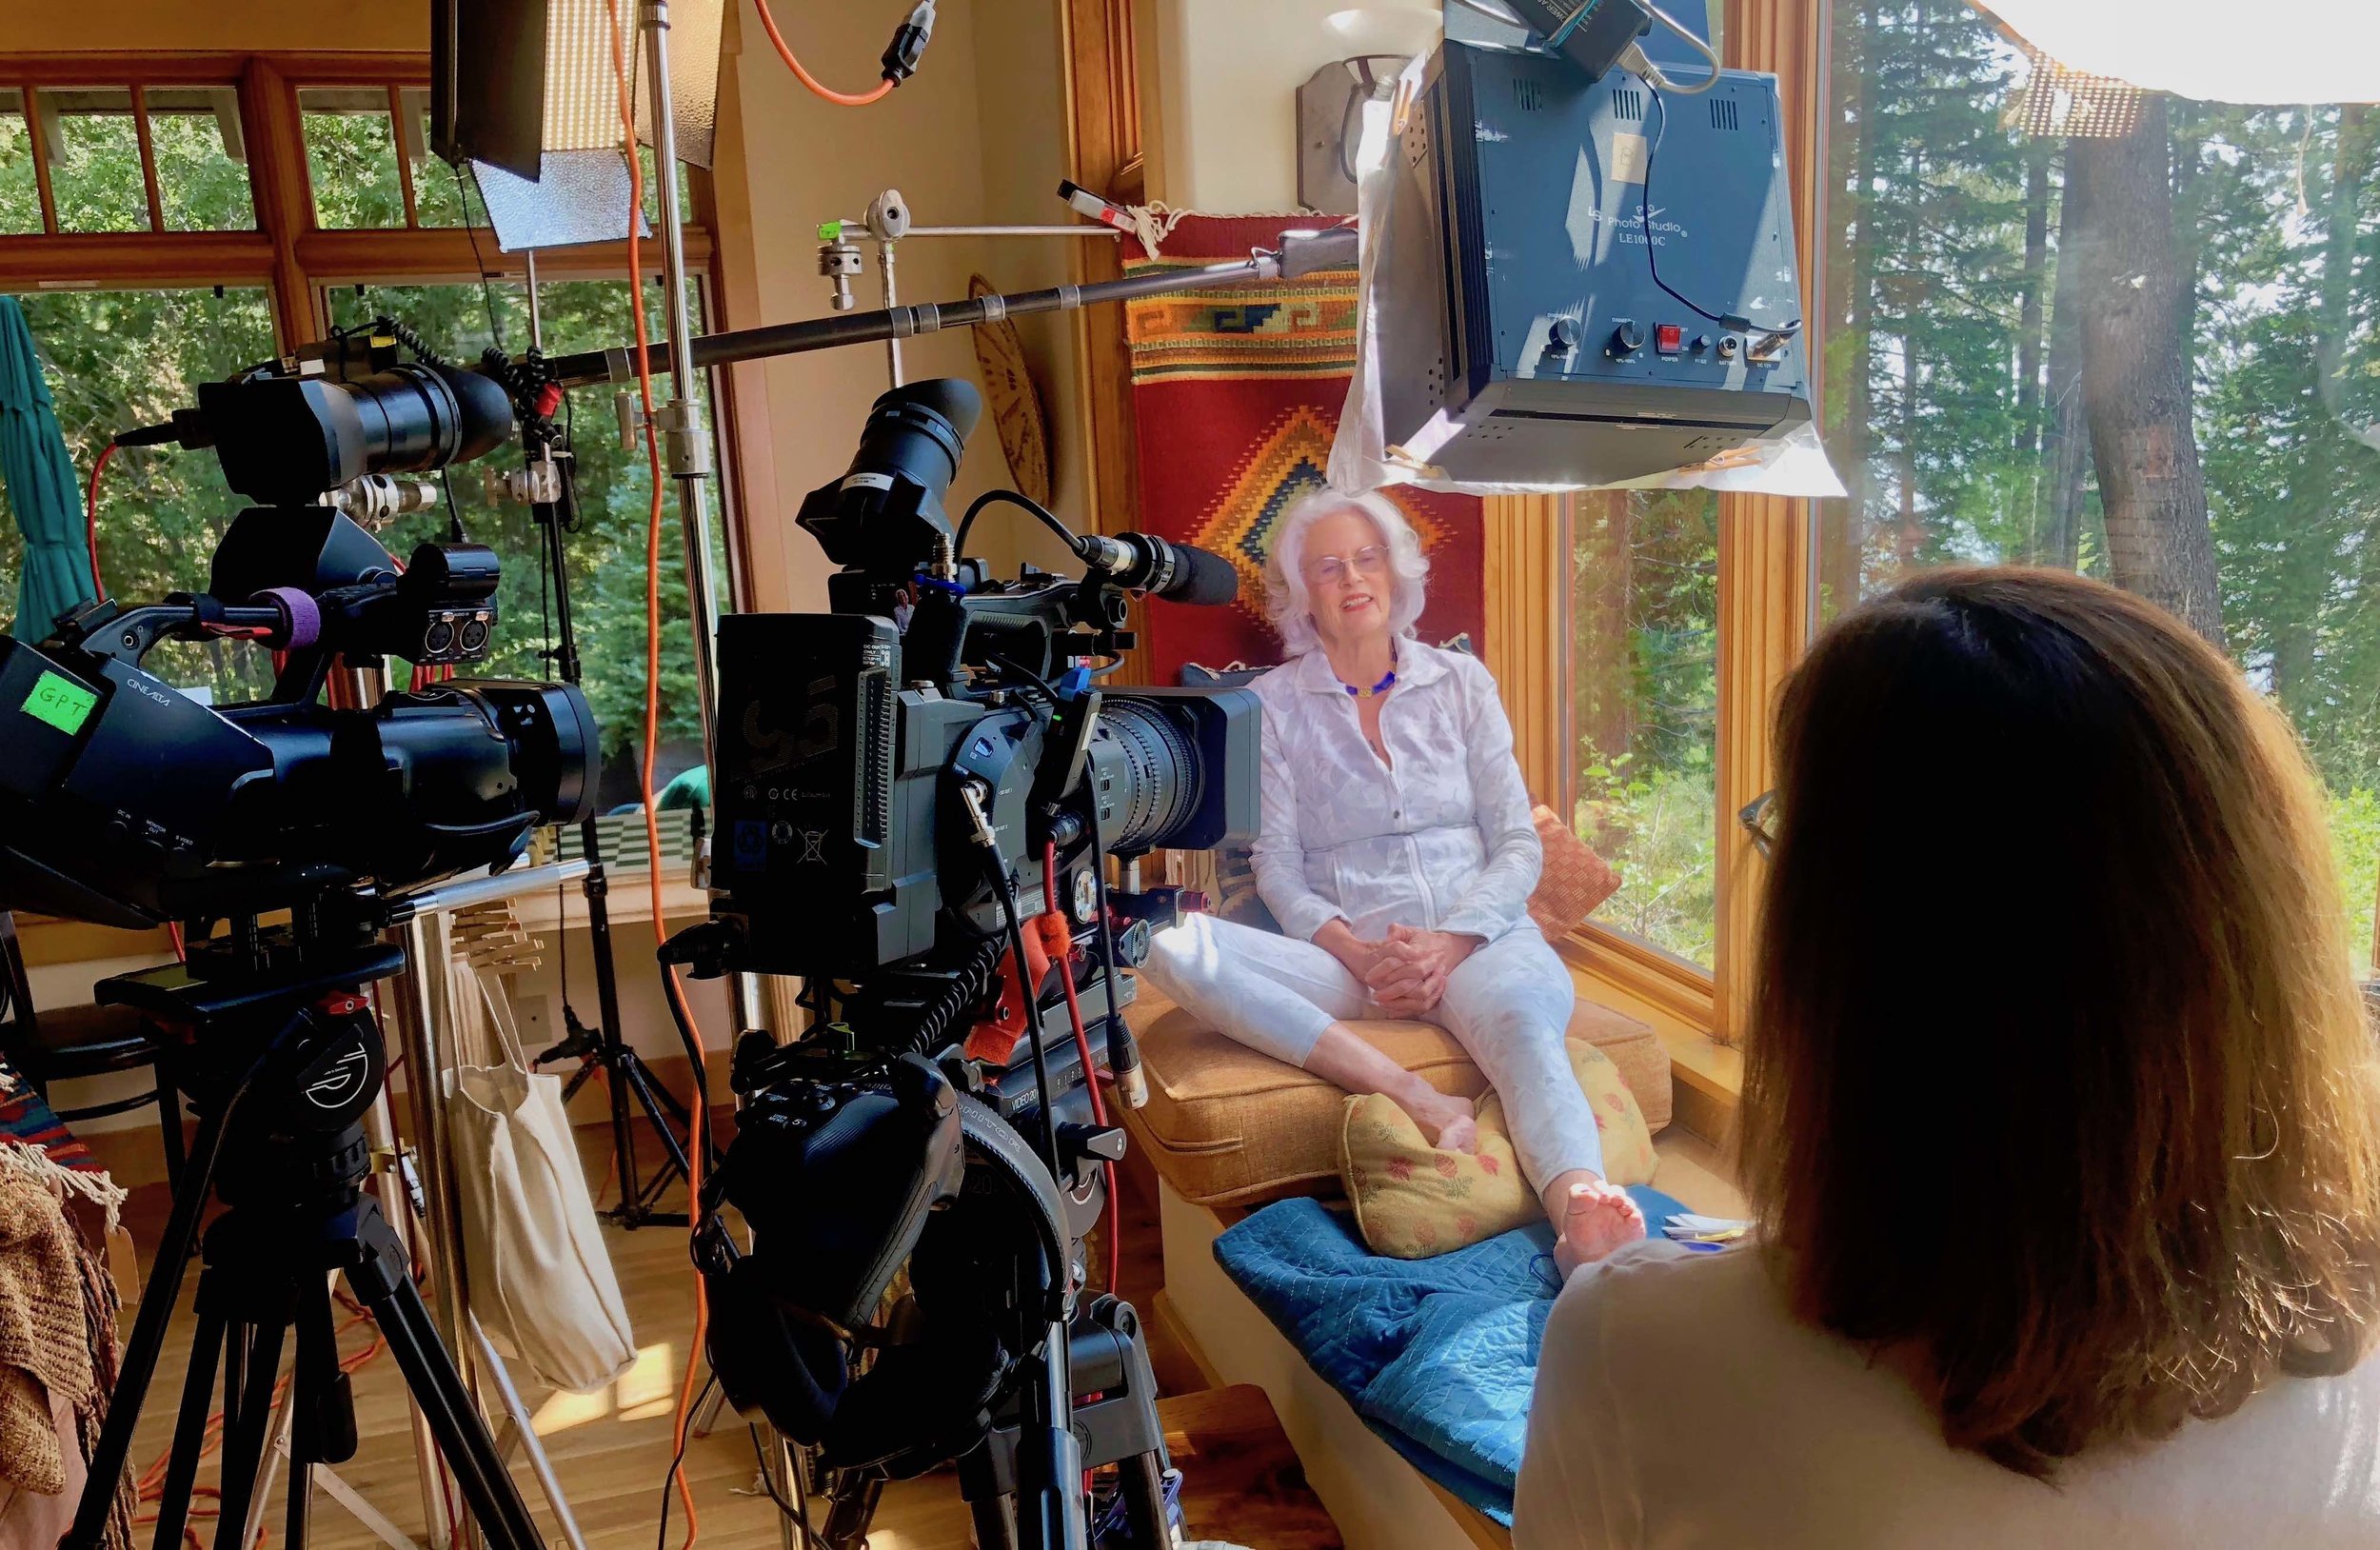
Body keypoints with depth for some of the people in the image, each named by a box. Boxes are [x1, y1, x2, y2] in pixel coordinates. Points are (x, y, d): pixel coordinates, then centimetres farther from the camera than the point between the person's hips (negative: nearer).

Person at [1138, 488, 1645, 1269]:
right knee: (1171, 948, -29)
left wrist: (1453, 942, -11)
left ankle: (1582, 1217, -65)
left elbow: (1518, 844, 8)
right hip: (1345, 949, 1)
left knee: (1525, 1020, -38)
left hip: (1475, 933, 0)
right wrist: (1356, 952, -16)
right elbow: (1276, 866, 4)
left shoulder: (1461, 682, 14)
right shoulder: (1273, 703, 11)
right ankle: (1416, 1100, -37)